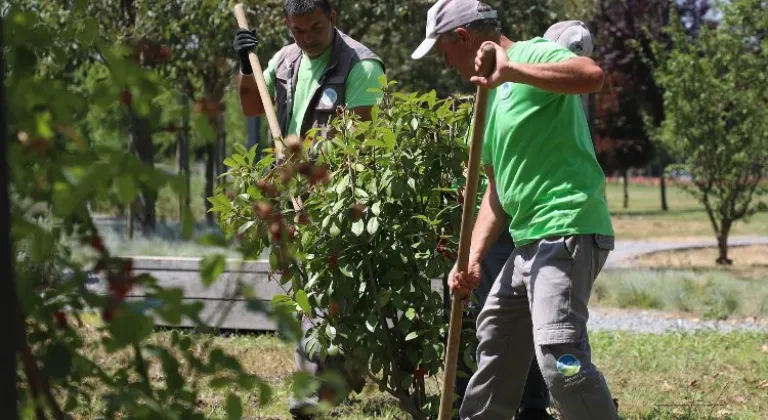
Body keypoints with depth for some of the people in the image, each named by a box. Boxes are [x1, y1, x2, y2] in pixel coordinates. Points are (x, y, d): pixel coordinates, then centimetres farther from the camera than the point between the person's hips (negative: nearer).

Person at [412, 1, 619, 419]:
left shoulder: (534, 53, -7)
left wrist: (509, 70, -32)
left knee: (560, 357, -21)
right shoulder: (493, 95, 21)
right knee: (494, 340, 20)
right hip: (528, 241, 11)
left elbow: (592, 75, -30)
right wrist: (473, 258, 10)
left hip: (568, 231, -11)